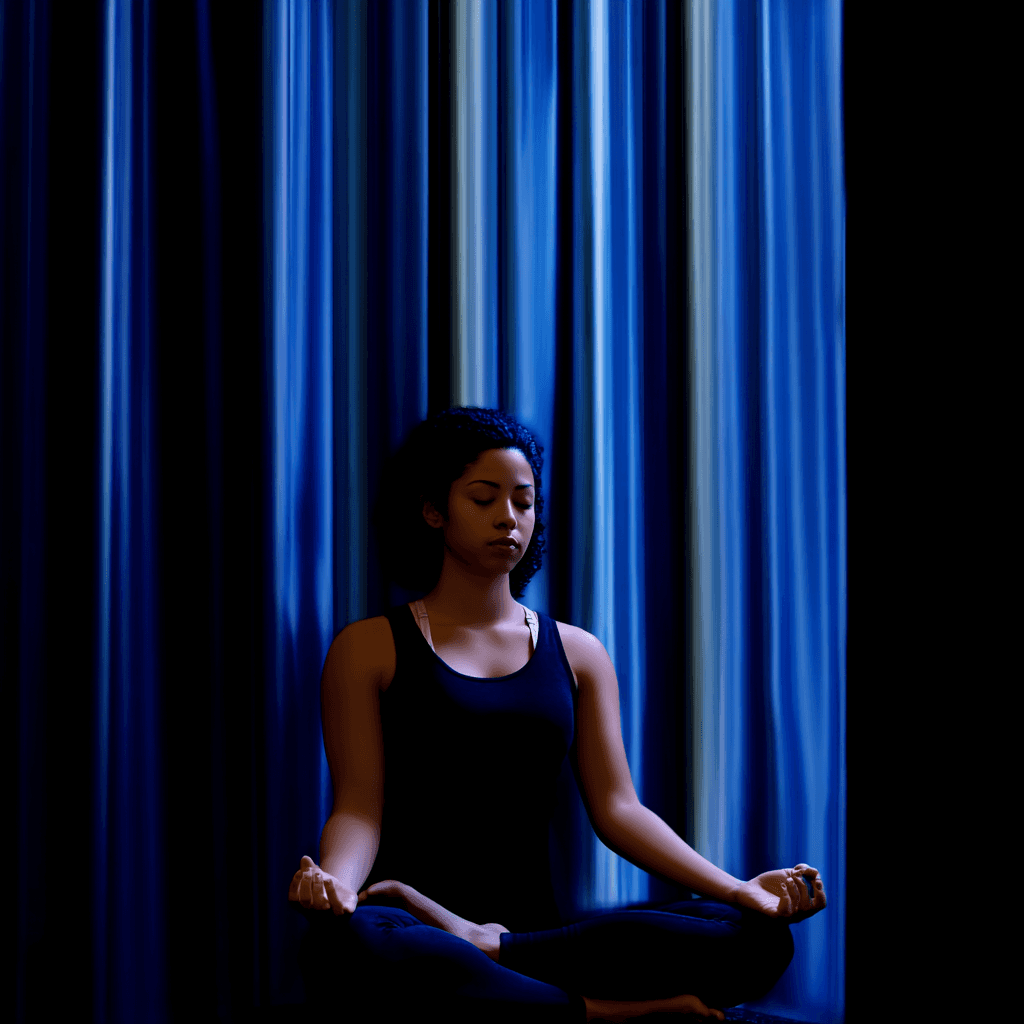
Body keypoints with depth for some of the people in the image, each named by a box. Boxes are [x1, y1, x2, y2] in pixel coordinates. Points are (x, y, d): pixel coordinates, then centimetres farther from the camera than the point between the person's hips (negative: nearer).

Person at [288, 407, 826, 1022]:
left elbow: (617, 808, 9)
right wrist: (336, 879, -26)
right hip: (411, 925, -3)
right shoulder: (370, 649, 8)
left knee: (761, 936, -22)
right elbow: (359, 808, -1)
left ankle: (490, 949, -23)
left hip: (537, 924, 4)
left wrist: (739, 890, -8)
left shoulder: (577, 653, 18)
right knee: (347, 944, -42)